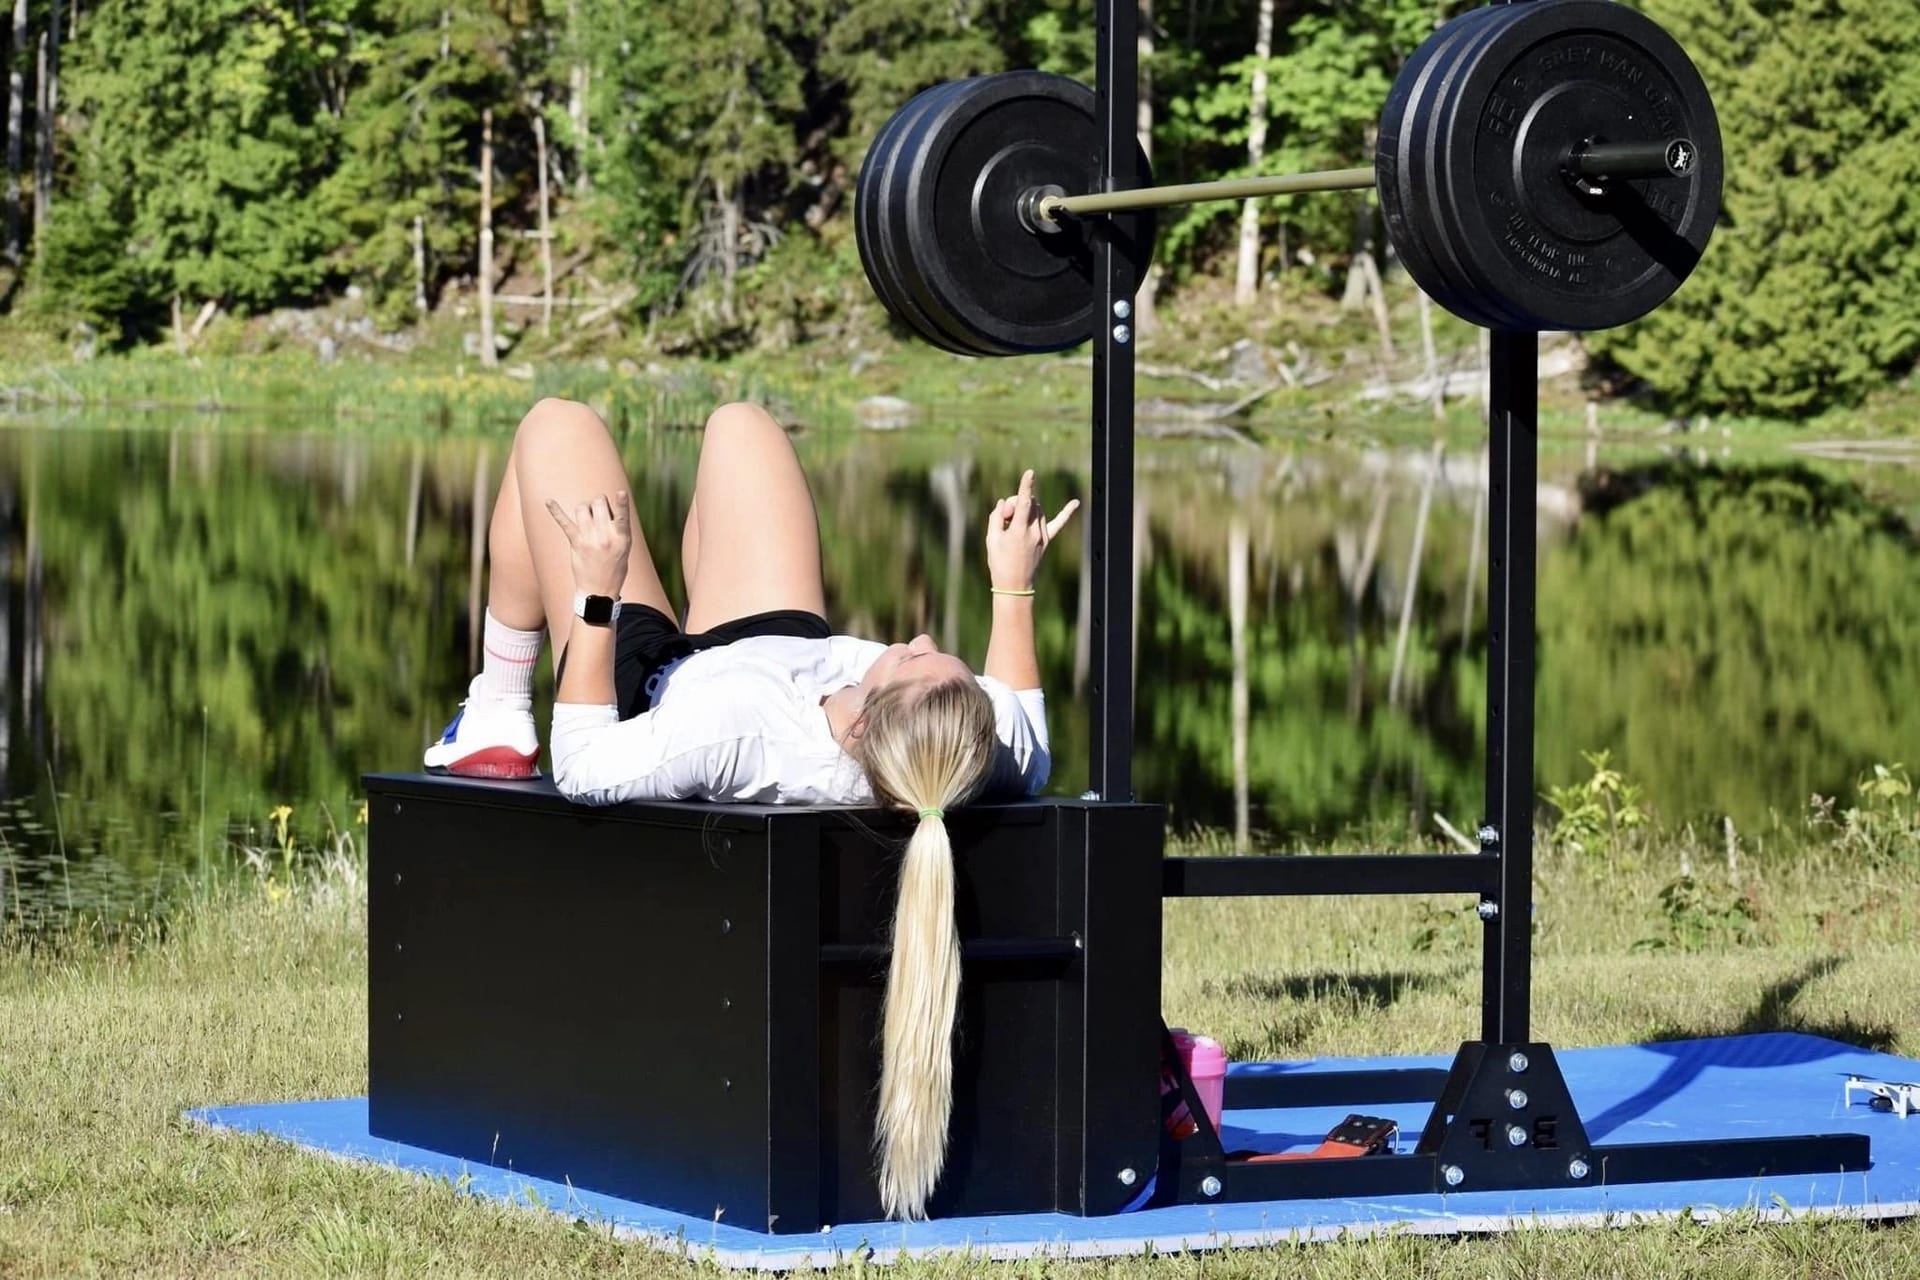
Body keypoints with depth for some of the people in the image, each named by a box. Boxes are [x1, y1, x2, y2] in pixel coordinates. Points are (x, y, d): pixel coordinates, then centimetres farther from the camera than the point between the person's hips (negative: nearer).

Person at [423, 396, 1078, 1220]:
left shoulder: (733, 728, -51)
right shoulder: (990, 750, -38)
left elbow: (583, 767, -32)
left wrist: (596, 595, -32)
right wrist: (1014, 586, -5)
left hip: (651, 683, -4)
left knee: (558, 427, 7)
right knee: (737, 423, 21)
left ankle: (494, 723, 30)